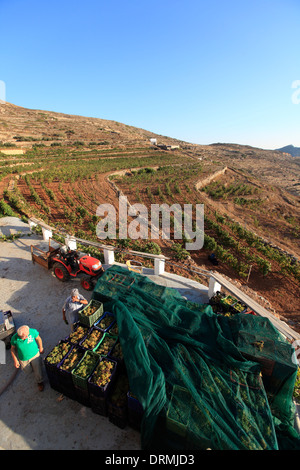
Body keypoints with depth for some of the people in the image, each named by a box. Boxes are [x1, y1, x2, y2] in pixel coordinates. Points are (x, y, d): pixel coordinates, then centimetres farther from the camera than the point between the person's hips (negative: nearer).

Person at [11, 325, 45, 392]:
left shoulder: (33, 331, -33)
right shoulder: (14, 338, -28)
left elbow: (38, 338, -12)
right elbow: (13, 349, -7)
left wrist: (41, 348, 2)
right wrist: (15, 360, -4)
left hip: (34, 354, -1)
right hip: (23, 358, 2)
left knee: (38, 371, 9)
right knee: (28, 370, 26)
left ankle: (40, 382, 41)